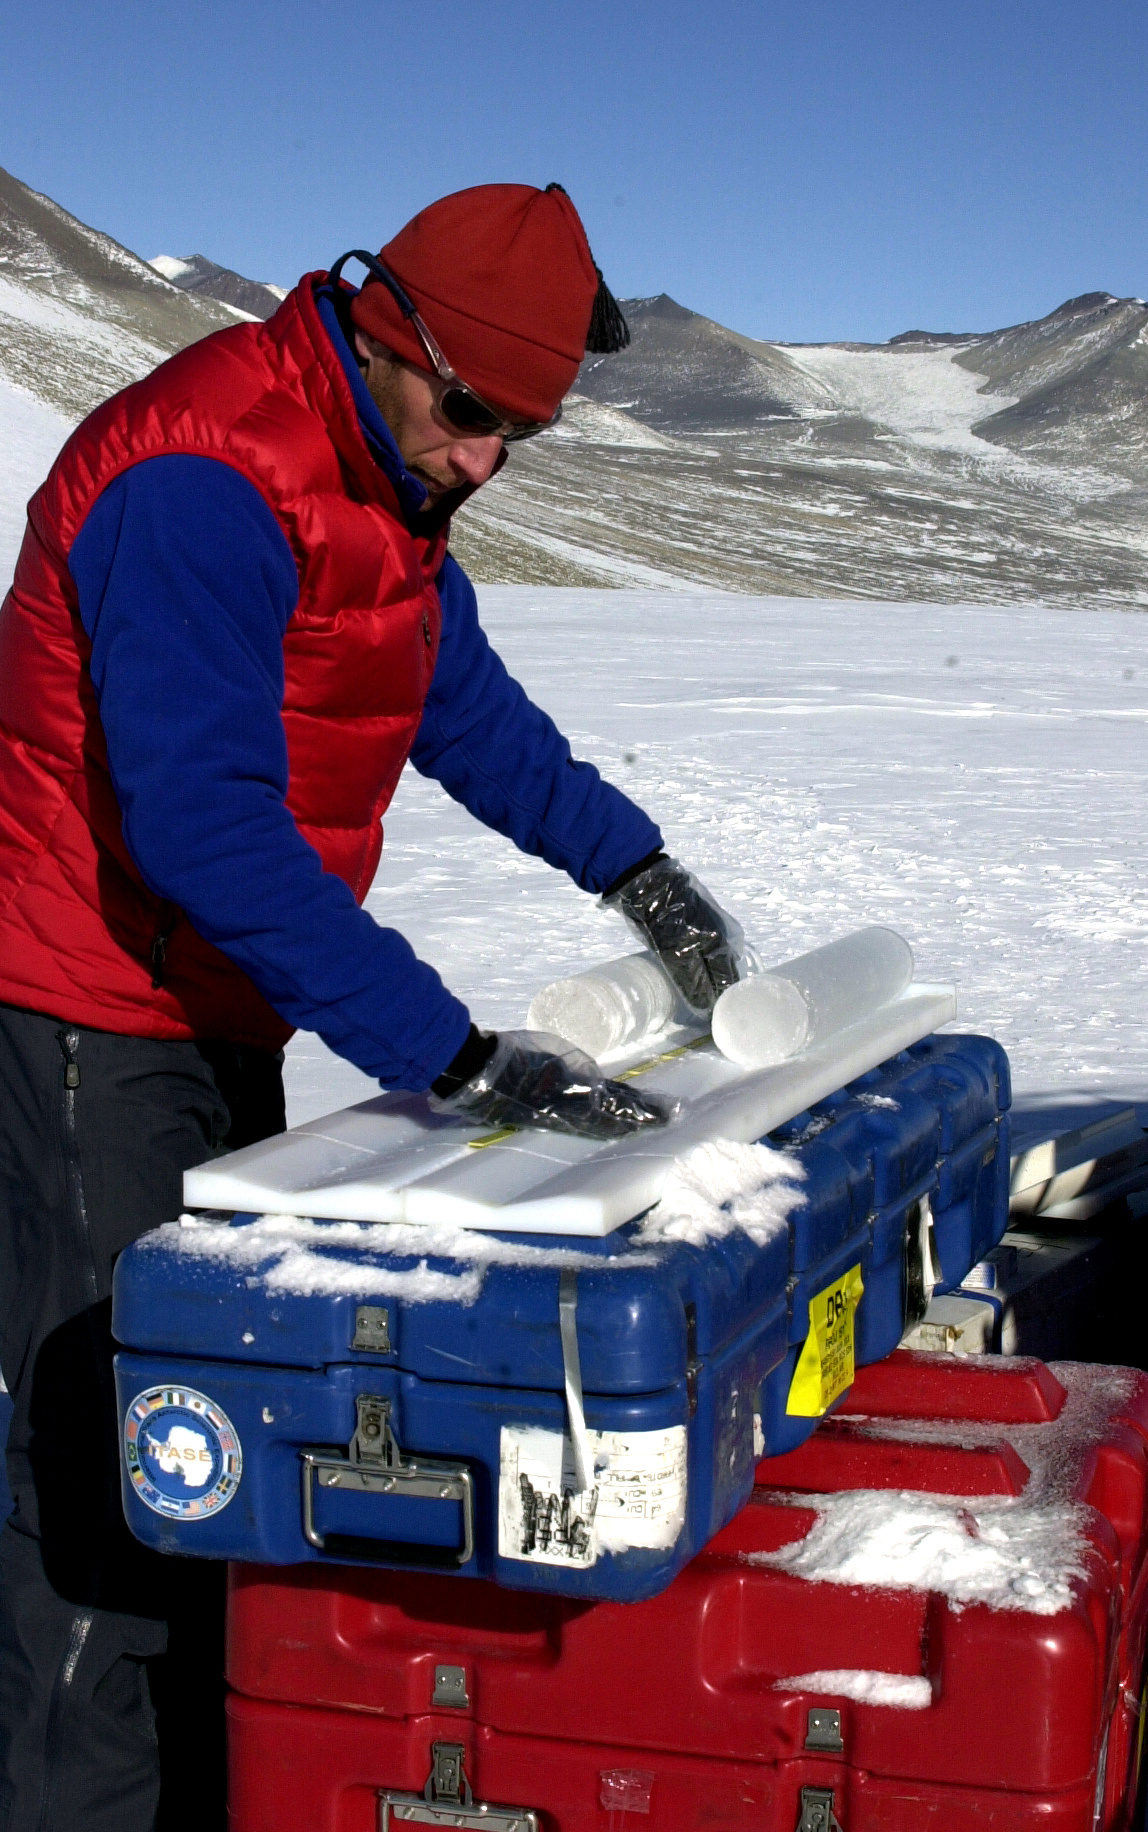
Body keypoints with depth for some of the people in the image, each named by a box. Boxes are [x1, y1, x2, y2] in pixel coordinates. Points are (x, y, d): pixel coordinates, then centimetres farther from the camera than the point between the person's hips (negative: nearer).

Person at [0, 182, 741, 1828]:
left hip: (218, 1021, 10)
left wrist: (631, 865, 15)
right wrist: (454, 1059, -34)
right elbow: (205, 828, -32)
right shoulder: (201, 483, -25)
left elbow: (464, 699, 22)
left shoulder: (386, 478, 7)